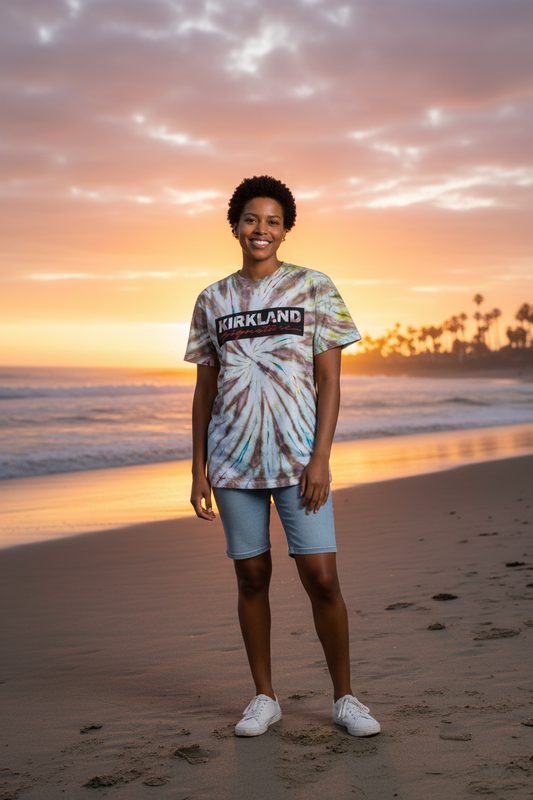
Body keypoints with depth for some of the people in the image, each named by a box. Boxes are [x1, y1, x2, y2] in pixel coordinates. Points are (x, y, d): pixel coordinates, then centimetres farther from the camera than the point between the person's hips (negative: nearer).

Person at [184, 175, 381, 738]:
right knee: (252, 576, 7)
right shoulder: (213, 301, 10)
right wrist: (199, 470, 6)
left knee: (321, 577, -5)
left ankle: (344, 697, 12)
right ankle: (264, 698, 21)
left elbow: (330, 379, 0)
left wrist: (321, 457, -9)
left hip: (298, 455, -2)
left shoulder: (314, 288, 4)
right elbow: (204, 390, 12)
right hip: (233, 458, 2)